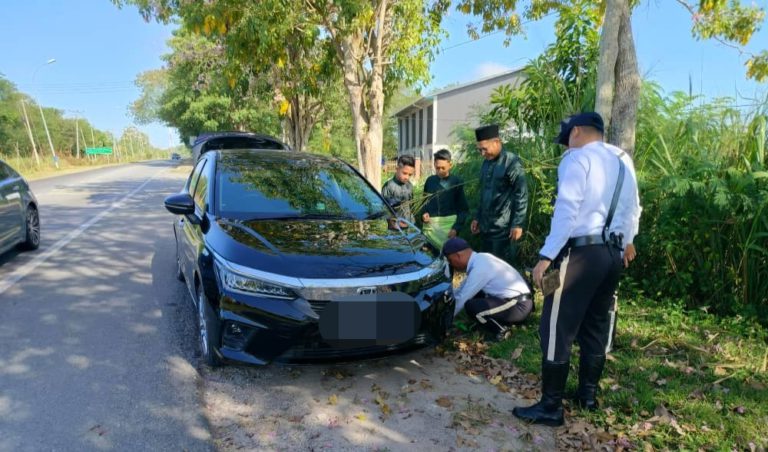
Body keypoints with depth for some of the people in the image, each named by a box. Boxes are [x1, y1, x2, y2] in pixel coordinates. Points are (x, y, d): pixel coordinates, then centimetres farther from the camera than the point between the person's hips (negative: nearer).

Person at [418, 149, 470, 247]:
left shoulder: (457, 182, 2)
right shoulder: (430, 181, 8)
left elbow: (464, 209, 2)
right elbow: (424, 202, 19)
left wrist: (456, 228, -9)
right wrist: (423, 214, -2)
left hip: (449, 224, -2)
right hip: (430, 225, 2)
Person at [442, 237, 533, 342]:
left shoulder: (479, 268, -22)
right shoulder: (480, 259, 6)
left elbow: (461, 299, -16)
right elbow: (462, 289, 18)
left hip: (519, 306, -10)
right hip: (518, 299, 10)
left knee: (471, 307, -22)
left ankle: (499, 330, -1)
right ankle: (500, 321, 14)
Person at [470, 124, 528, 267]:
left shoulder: (511, 162, -11)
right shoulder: (487, 162, 12)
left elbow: (522, 195, -13)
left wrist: (517, 224, -16)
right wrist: (478, 218, 18)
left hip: (504, 228, -7)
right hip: (487, 226, 8)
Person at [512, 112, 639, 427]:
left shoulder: (577, 159, -6)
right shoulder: (621, 167, 18)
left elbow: (566, 212, -18)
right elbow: (627, 219, 18)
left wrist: (546, 257, -19)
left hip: (580, 252, -9)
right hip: (611, 254, 9)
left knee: (557, 330, -4)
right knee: (595, 327, 17)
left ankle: (551, 407, 1)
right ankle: (588, 395, 29)